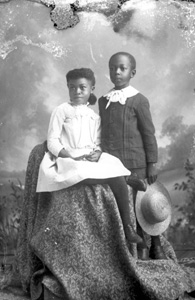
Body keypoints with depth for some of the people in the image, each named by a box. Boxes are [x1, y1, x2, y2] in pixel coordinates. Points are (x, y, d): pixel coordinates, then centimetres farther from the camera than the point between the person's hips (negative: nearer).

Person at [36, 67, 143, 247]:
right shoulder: (62, 111, 6)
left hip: (92, 159, 4)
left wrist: (97, 153, -7)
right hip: (67, 160, -4)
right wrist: (70, 155, -17)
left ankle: (128, 227, -12)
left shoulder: (94, 116, 20)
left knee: (119, 180, -20)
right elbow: (52, 141, -1)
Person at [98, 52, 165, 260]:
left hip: (136, 164, -4)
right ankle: (140, 247, 20)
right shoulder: (103, 101, 9)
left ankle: (156, 246, 22)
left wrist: (152, 163, -6)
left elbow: (149, 133, -4)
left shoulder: (138, 100, -5)